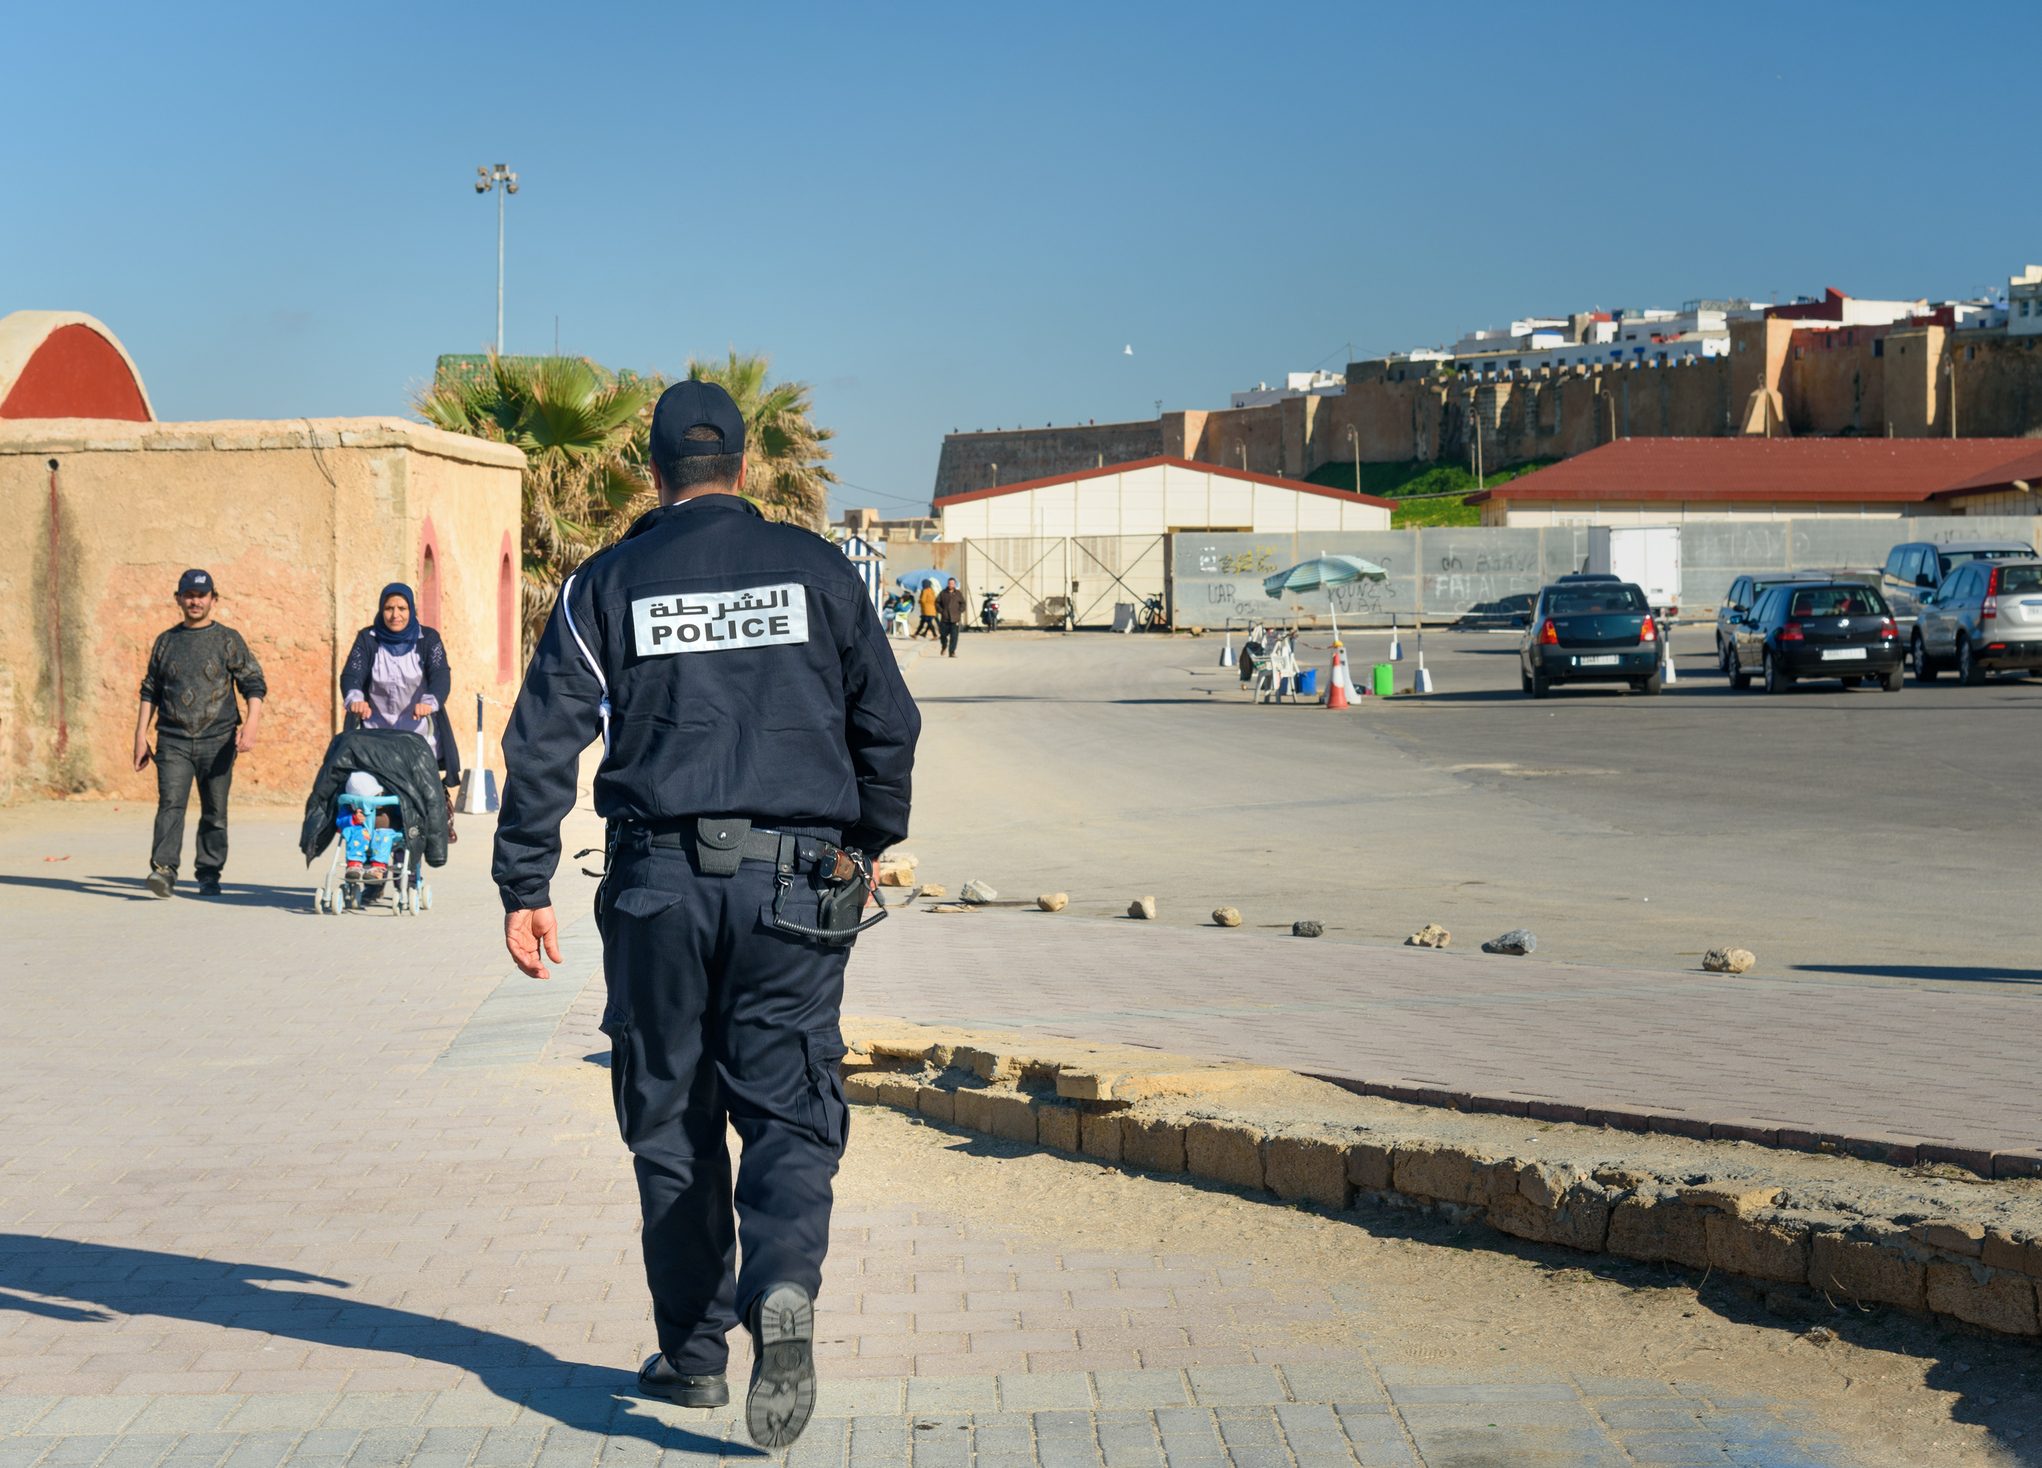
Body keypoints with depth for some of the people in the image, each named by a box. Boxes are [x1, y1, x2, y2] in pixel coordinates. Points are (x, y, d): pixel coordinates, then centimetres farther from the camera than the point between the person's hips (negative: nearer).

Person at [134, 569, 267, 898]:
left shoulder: (228, 640, 7)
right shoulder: (166, 641, 15)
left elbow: (254, 686, 1)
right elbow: (150, 691, 20)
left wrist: (250, 726, -14)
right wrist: (141, 735, 13)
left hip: (217, 740, -1)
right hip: (173, 741, 1)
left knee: (215, 812, 4)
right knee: (170, 804, -14)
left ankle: (209, 874, 13)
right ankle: (164, 870, -22)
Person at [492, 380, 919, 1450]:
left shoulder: (609, 581, 5)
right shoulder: (816, 570, 7)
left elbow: (543, 740, 0)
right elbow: (887, 722, 10)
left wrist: (524, 890, 4)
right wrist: (869, 843, 24)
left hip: (660, 885, 0)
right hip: (793, 884, 0)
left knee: (670, 1121, 12)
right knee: (787, 1111, 2)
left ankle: (693, 1351, 16)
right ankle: (782, 1291, -24)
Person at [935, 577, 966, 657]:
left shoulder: (958, 594, 7)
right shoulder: (943, 593, 6)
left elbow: (963, 604, 11)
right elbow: (937, 602, 10)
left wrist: (959, 612, -2)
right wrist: (941, 611, -2)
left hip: (955, 619, -1)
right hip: (945, 618, 1)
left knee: (954, 636, -9)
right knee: (943, 634, 6)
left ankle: (952, 652, -8)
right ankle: (944, 647, 35)